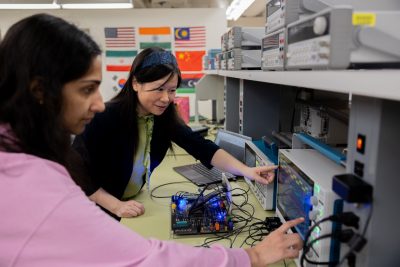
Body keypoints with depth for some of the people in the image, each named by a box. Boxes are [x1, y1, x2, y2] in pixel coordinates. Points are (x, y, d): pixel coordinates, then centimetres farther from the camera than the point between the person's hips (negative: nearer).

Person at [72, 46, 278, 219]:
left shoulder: (163, 116, -12)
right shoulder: (104, 118, -27)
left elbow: (202, 148, -19)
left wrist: (245, 171, -30)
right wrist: (116, 206, -28)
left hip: (132, 204, 5)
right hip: (97, 211, -4)